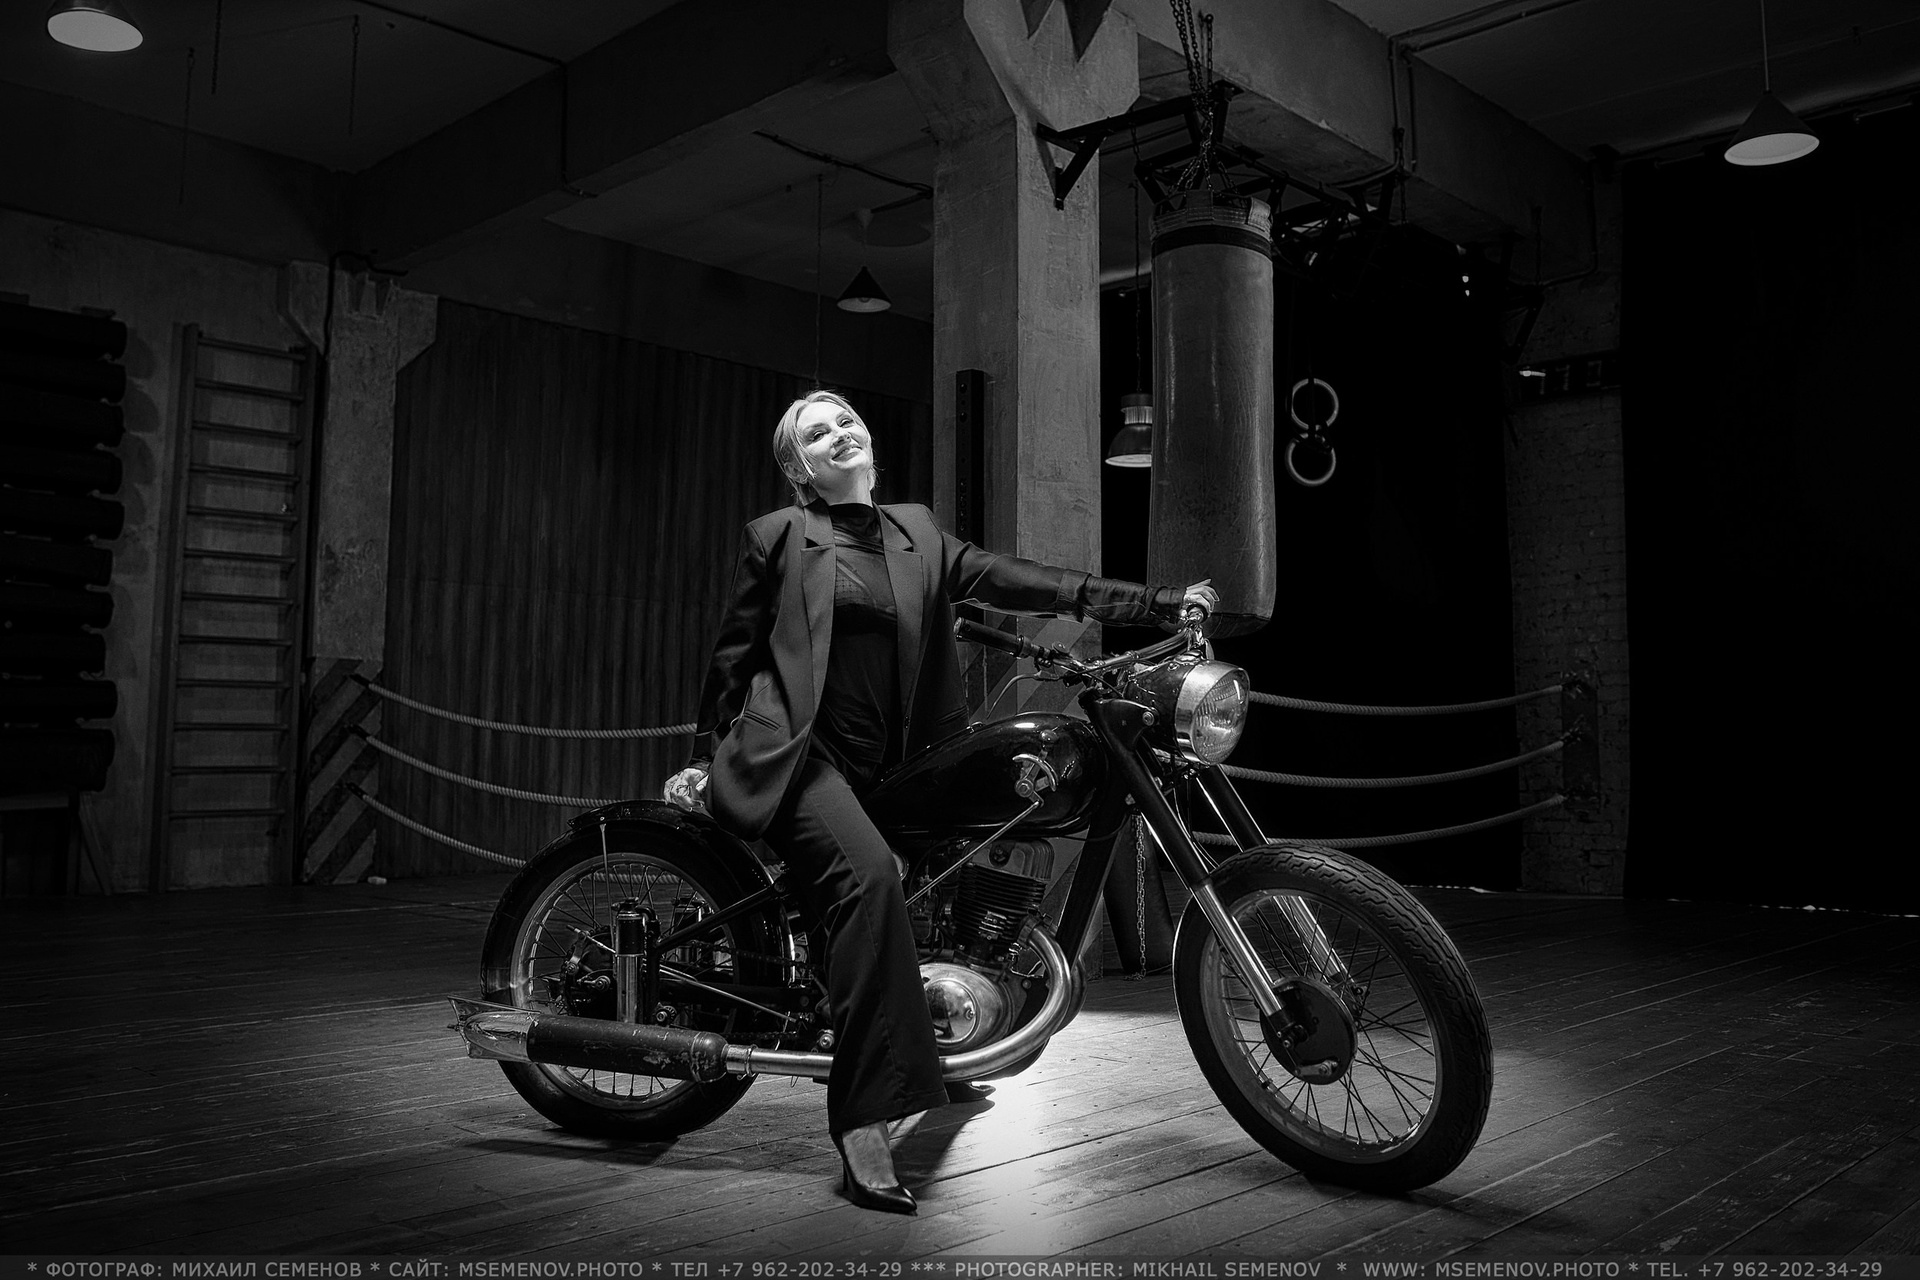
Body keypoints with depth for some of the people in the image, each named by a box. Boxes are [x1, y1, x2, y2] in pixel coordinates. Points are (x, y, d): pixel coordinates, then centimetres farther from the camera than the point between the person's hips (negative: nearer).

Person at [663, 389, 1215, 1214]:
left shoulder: (915, 533, 14)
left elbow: (1013, 581, 6)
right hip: (794, 750, -5)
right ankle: (864, 1121, -30)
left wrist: (1157, 603, -2)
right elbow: (734, 650, 12)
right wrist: (704, 757, 13)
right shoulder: (779, 535, 6)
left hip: (881, 768, 6)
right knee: (870, 876, -28)